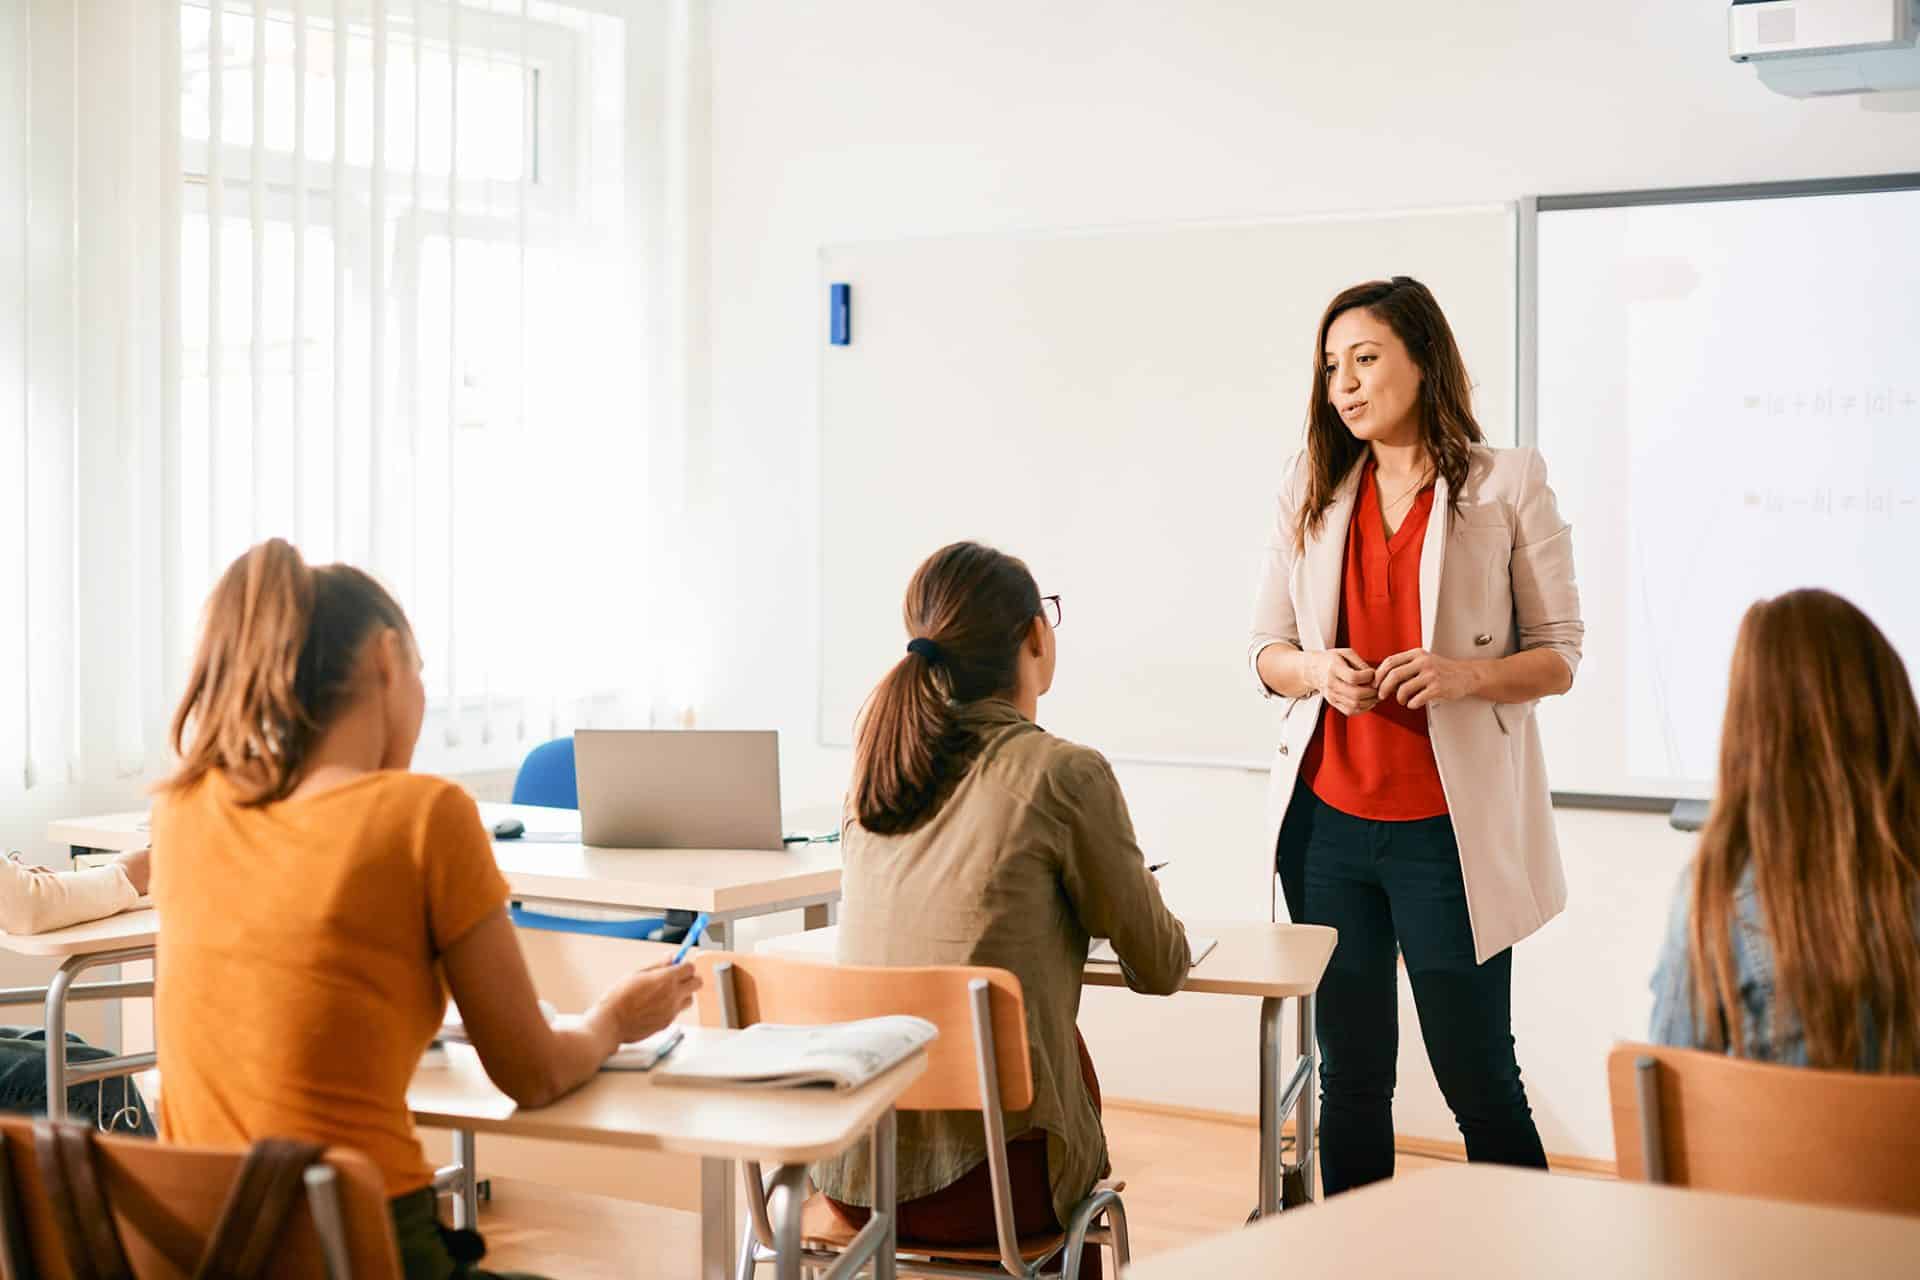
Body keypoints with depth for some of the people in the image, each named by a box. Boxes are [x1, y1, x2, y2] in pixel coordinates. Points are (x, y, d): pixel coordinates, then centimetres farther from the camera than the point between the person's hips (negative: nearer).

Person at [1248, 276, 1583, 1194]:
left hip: (1449, 828, -3)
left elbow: (1559, 659, -1)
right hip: (1326, 818, 4)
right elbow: (1266, 653, 11)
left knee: (1478, 1077, 1)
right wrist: (1316, 672, -11)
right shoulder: (1310, 494, 10)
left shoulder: (1509, 486, -1)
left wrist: (1465, 674, -20)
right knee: (1350, 1074, 10)